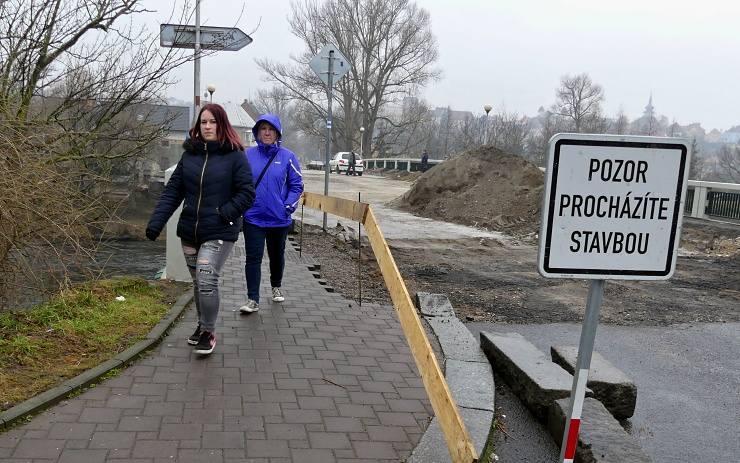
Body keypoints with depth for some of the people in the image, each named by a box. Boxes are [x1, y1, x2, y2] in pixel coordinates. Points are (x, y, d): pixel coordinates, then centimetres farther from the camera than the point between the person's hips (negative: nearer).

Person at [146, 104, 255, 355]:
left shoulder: (235, 156, -5)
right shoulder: (189, 155, 7)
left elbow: (247, 193, -7)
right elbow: (172, 191, 5)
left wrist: (224, 214, -17)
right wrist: (156, 222, -5)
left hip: (219, 233, -5)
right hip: (189, 231, 5)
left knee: (206, 280, -14)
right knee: (198, 283, 15)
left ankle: (208, 331, 4)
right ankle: (202, 325, 34)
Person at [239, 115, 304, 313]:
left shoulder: (287, 157, -2)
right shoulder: (248, 155, 0)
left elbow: (297, 184, 2)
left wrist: (289, 206, -8)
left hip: (279, 218, 1)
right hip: (253, 218, -1)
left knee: (277, 255, 17)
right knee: (253, 258, -4)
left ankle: (276, 286, 41)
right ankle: (252, 299, 0)